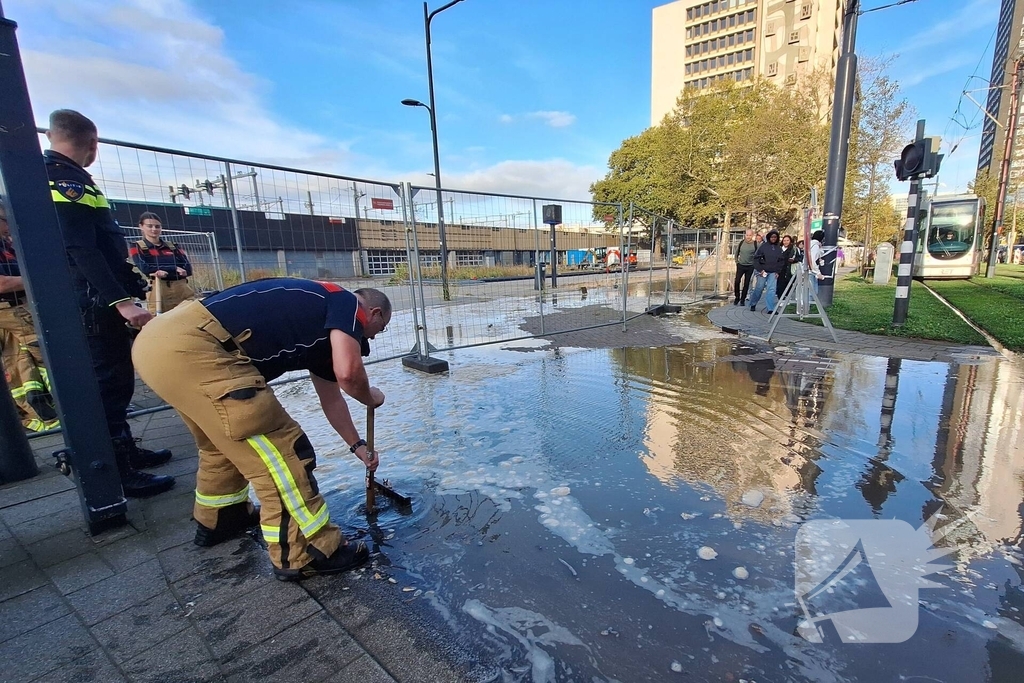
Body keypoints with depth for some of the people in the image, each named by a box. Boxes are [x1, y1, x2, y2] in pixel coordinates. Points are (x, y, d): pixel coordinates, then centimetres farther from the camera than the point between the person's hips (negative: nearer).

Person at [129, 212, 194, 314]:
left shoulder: (172, 246, 18)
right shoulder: (136, 247, 10)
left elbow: (188, 269, 4)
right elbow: (145, 269, -7)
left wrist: (166, 272, -11)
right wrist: (175, 269, -10)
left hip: (182, 289, 4)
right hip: (159, 291, -3)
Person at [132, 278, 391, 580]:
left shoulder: (322, 330, 26)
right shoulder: (346, 303, 1)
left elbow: (331, 397, 34)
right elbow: (348, 373, -16)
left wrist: (357, 445, 43)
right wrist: (370, 397, 8)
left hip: (161, 341, 11)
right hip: (190, 347, -11)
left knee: (224, 442, 30)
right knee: (279, 452, -3)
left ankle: (218, 519, 50)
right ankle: (307, 553, 11)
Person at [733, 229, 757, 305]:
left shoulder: (755, 244, -7)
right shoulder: (741, 243, -1)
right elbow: (736, 253, 11)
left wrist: (755, 263, -1)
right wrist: (737, 261, 8)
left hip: (750, 266, -1)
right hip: (741, 265, 1)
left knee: (746, 283, 4)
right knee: (737, 281, -10)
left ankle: (743, 300, 13)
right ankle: (737, 298, 7)